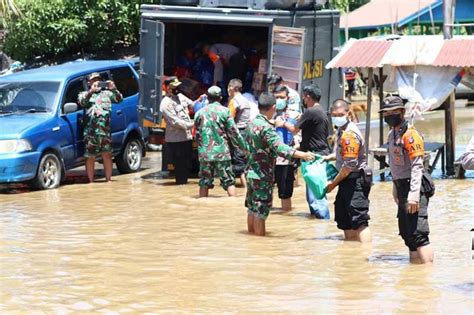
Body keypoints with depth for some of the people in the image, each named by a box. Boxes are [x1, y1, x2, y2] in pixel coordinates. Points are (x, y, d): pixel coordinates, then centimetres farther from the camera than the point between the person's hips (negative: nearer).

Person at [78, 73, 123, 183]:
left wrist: (114, 89, -10)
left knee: (107, 154, -1)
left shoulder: (107, 93, 21)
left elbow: (119, 99, 8)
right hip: (90, 131, -1)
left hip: (105, 129, 1)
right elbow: (81, 101, -6)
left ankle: (108, 179, 6)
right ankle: (90, 181, 4)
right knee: (90, 157, -1)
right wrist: (91, 91, -18)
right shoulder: (85, 94, 16)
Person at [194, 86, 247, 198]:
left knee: (204, 182, 9)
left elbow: (197, 135, 13)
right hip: (221, 152, -3)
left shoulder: (200, 113, 7)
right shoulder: (224, 111, -3)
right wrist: (244, 147, 7)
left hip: (204, 153, 3)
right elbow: (233, 132, -3)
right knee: (229, 181, 3)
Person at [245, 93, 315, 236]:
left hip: (251, 172, 9)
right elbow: (280, 148, -34)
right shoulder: (266, 128, -21)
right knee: (261, 212, -4)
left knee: (252, 208, 15)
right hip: (262, 176, -9)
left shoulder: (251, 123, 7)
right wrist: (303, 155, -38)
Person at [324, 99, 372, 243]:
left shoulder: (350, 134, -20)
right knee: (345, 221, 17)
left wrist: (334, 183, -12)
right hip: (347, 179, 10)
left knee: (359, 220, -15)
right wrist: (329, 157, 12)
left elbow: (349, 165, -21)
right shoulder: (341, 130, 10)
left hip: (355, 179, -10)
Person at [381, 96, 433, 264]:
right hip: (402, 188, 10)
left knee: (418, 233, -16)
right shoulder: (392, 134, 16)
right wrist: (396, 191, 21)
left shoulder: (410, 134, -13)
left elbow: (417, 166, -20)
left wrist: (414, 195, -26)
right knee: (406, 233, 15)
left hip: (414, 187, -10)